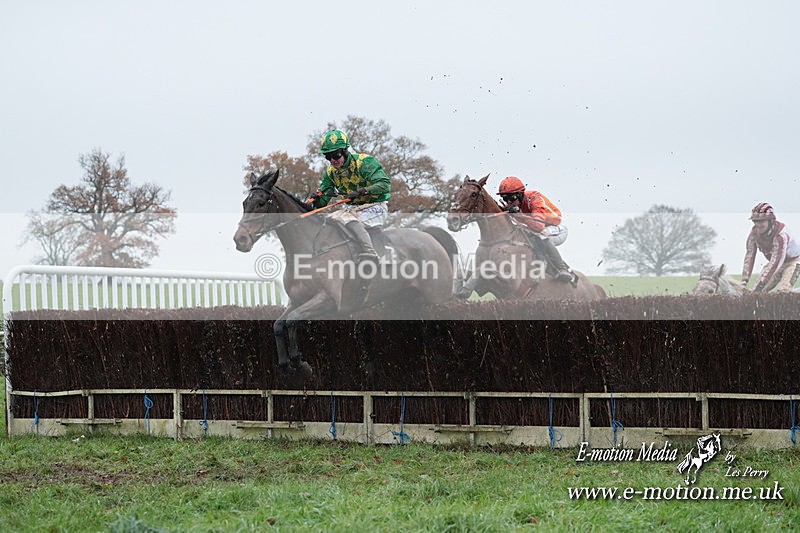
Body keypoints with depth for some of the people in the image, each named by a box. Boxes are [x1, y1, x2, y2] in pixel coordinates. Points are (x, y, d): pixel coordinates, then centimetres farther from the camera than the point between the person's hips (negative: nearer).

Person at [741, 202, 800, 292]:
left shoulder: (781, 235, -36)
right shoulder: (754, 232, -18)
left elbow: (775, 262, -40)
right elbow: (750, 255, -18)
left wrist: (761, 284, -46)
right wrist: (744, 281, -28)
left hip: (792, 261, -6)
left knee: (782, 291, -28)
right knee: (755, 292, -7)